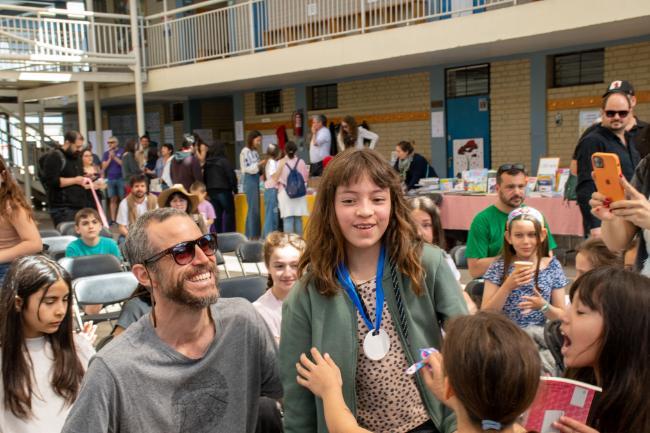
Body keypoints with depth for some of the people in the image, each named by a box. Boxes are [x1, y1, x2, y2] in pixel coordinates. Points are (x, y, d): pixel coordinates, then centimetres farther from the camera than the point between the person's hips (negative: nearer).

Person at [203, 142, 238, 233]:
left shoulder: (207, 163, 7)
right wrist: (234, 189, -2)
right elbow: (232, 176, -12)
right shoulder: (224, 161, -10)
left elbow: (204, 178, 12)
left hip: (211, 191, 5)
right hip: (224, 191, -5)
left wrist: (208, 190, 16)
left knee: (217, 215, 9)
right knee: (229, 213, 2)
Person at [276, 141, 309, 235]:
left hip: (285, 194, -2)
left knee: (288, 219, -2)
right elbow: (306, 177, 4)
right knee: (298, 219, 10)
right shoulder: (301, 162, -4)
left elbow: (278, 179, -3)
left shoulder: (281, 163, -7)